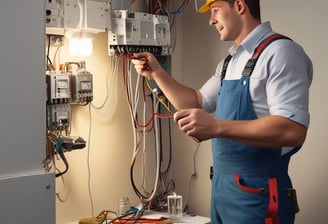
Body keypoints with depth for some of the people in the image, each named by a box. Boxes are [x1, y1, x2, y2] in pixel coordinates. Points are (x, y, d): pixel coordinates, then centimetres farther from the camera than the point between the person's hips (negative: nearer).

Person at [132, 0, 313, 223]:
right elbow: (197, 103, 23)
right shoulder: (230, 62, 14)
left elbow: (293, 130, -26)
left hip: (257, 192, -8)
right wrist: (157, 73, 11)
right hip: (222, 186, 8)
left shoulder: (279, 52, -14)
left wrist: (216, 126, -32)